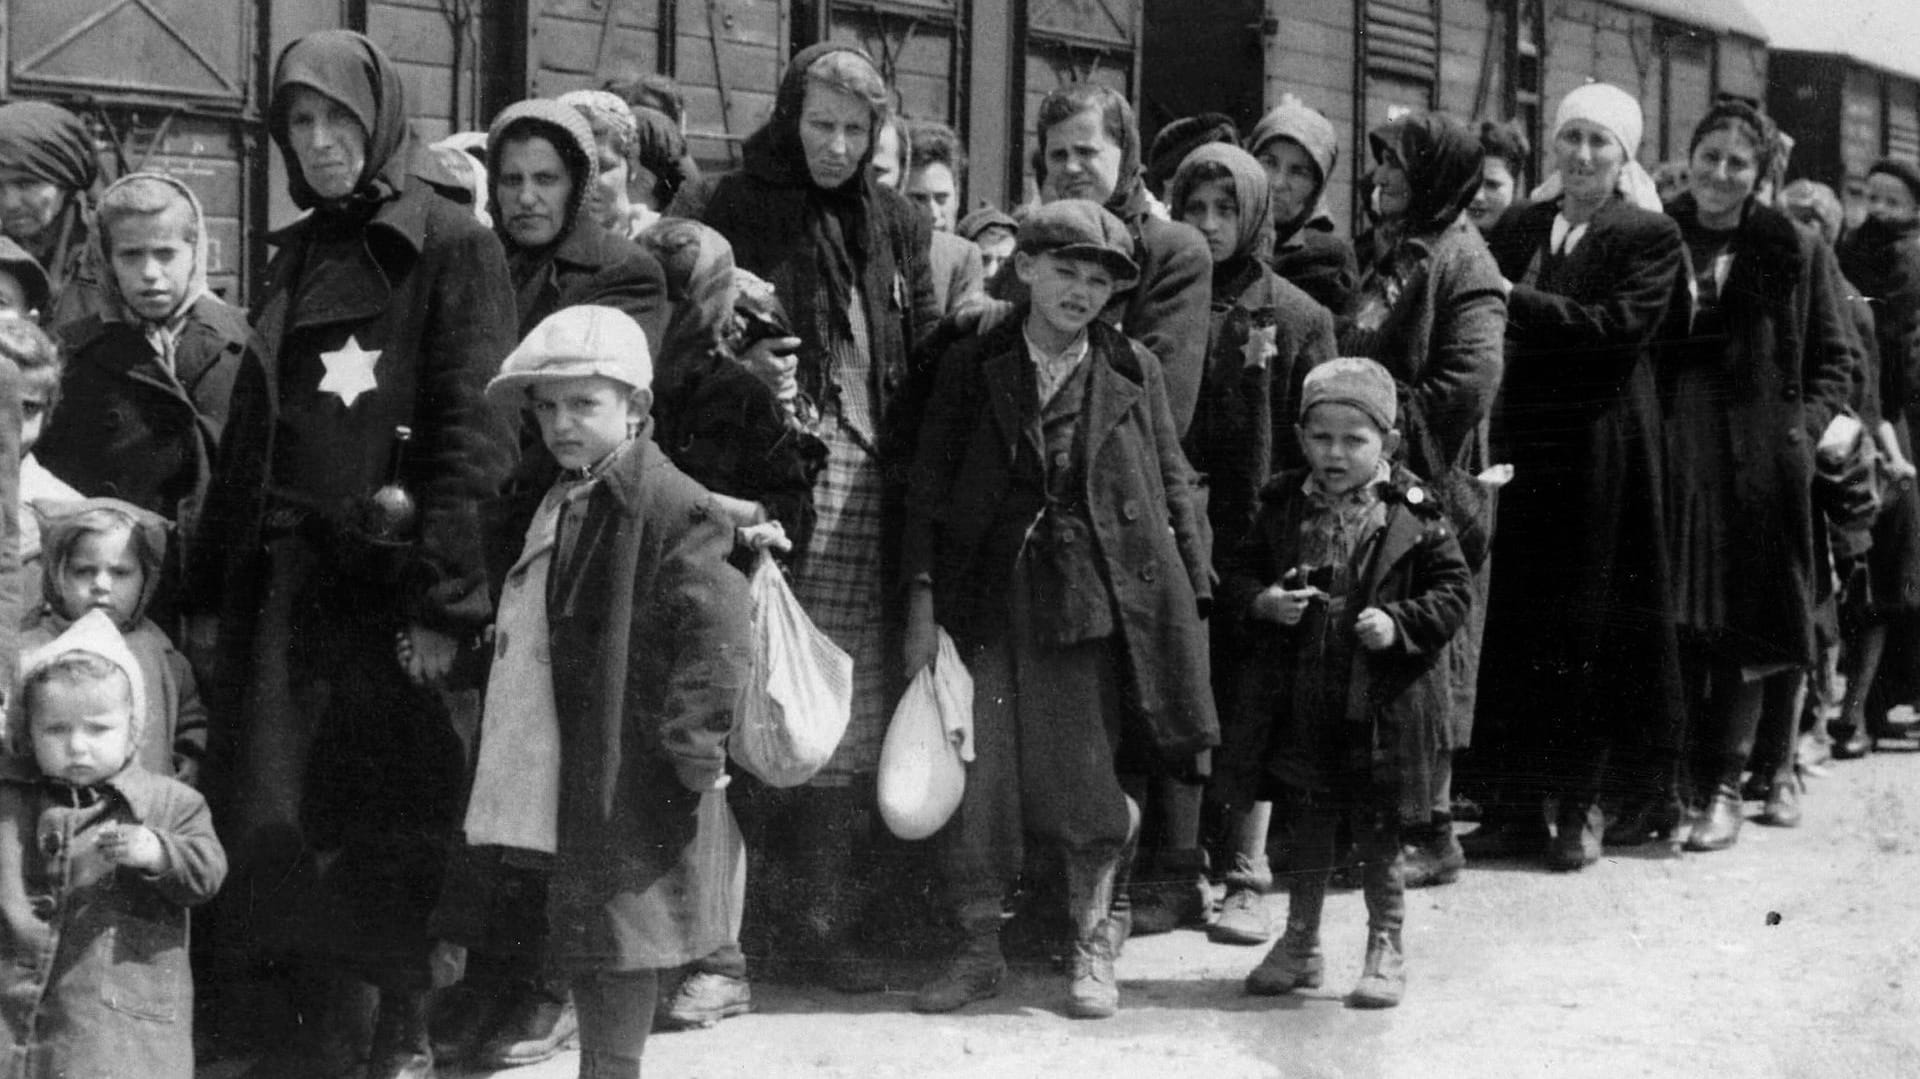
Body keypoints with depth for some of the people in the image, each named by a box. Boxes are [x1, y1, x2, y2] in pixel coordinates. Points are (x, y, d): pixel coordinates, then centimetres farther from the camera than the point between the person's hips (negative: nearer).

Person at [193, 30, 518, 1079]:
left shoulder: (452, 247, -1)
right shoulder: (294, 258, 18)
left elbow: (473, 424, -9)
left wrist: (446, 591, -17)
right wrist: (215, 579, 13)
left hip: (396, 567, -5)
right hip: (288, 567, 5)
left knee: (400, 812, -1)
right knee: (273, 809, -3)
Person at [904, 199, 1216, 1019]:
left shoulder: (1133, 371, 3)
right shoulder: (970, 367, 3)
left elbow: (1173, 489, 7)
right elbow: (929, 489, 4)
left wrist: (1193, 597, 4)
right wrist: (921, 601, -2)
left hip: (1094, 599, -1)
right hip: (987, 594, 1)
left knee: (1074, 782, 2)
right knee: (972, 775, 1)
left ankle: (1093, 949, 20)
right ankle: (979, 950, 16)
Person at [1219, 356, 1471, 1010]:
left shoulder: (1413, 515, -6)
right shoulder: (1283, 509, 3)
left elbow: (1454, 592, -5)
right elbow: (1236, 577, 7)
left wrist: (1398, 624, -19)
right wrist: (1263, 602, -13)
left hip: (1380, 708, -3)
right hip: (1298, 705, 3)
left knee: (1378, 834, 6)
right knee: (1306, 831, 15)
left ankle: (1386, 951, 19)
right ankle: (1300, 945, 29)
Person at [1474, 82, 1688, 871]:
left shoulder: (1649, 237, 0)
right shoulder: (1519, 228, 14)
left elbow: (1623, 326, -15)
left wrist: (1518, 302, -18)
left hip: (1599, 450, -4)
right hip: (1519, 442, 4)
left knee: (1588, 628, 0)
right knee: (1512, 623, 3)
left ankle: (1582, 806, 8)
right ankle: (1517, 801, 10)